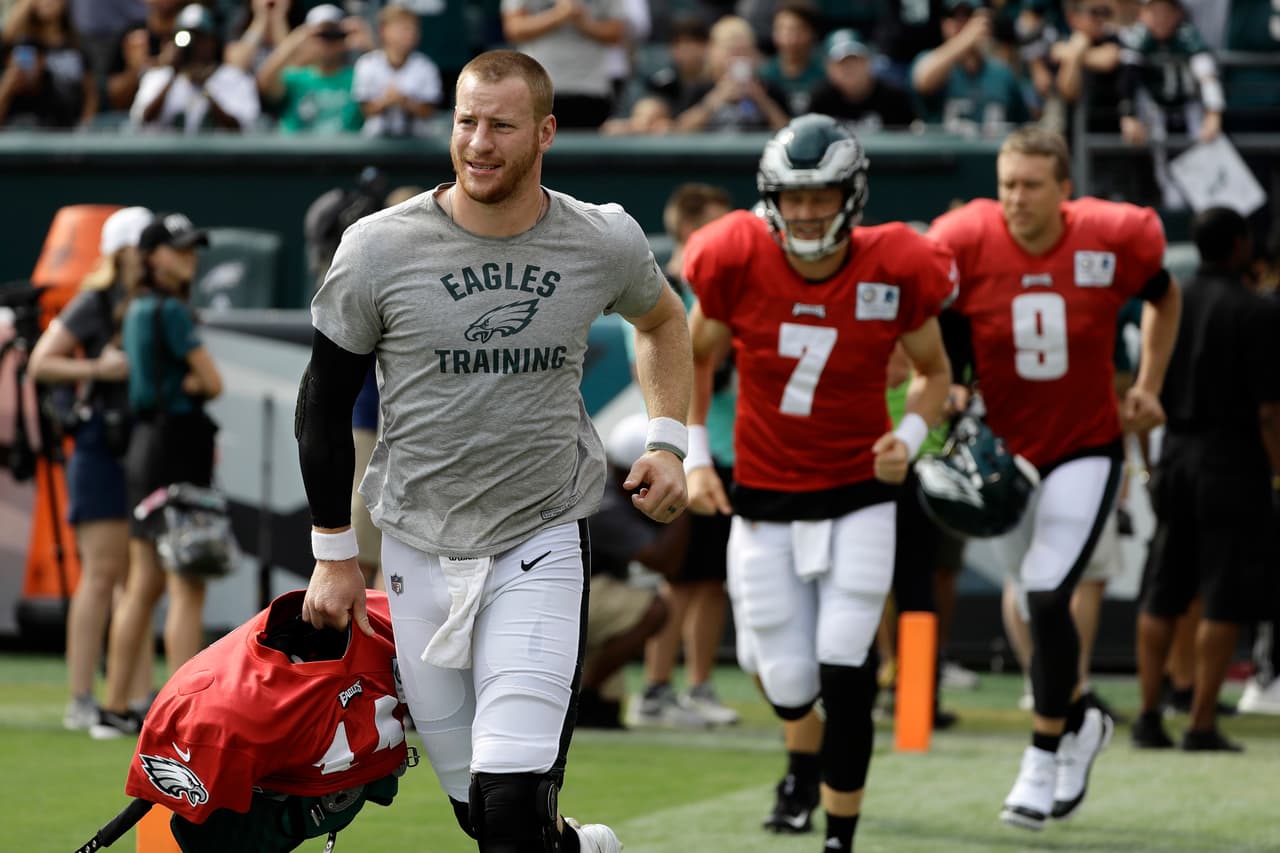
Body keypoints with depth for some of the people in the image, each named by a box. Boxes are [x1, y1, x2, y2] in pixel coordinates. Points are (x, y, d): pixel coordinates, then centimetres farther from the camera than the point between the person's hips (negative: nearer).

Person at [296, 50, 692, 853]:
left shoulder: (604, 244, -4)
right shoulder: (380, 250, -8)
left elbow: (664, 321, 20)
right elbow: (326, 402, 4)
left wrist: (667, 443, 6)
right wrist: (334, 555, 5)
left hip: (543, 544, -1)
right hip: (421, 545, 1)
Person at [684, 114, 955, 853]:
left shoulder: (894, 273, -12)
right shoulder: (738, 264, -11)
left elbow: (934, 372, 6)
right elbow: (694, 360, 7)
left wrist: (910, 437, -14)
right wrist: (694, 458, -2)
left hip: (858, 499, -1)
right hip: (763, 504, 1)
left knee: (845, 676, -12)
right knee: (789, 686, 2)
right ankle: (805, 758, 42)